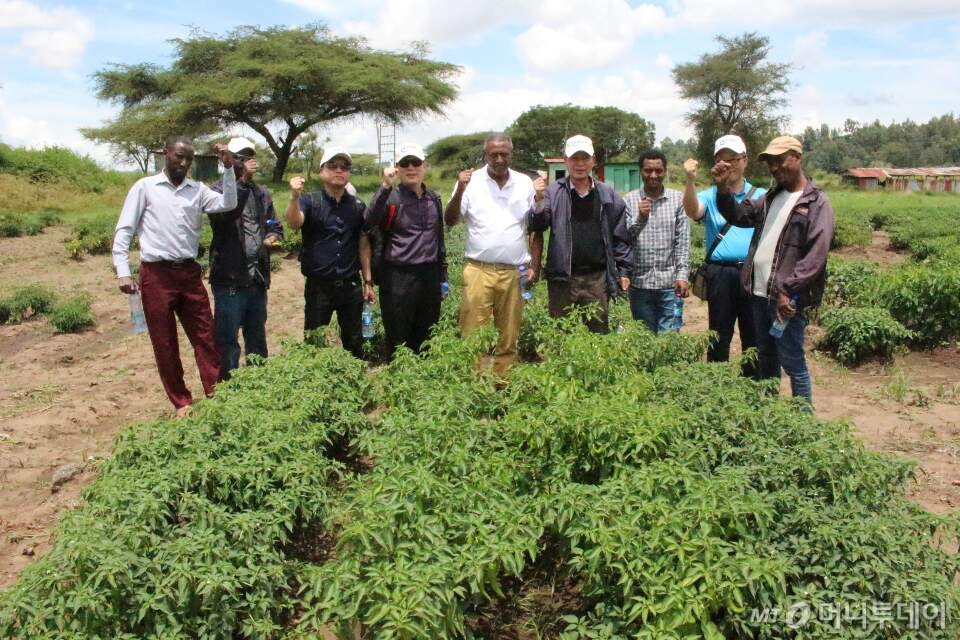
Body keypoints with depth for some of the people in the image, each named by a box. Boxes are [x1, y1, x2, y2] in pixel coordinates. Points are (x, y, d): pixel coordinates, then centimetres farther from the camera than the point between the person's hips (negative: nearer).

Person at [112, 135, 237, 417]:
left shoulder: (197, 190, 9)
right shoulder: (145, 187, 1)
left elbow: (228, 204, -7)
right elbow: (123, 230, -1)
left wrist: (229, 168, -13)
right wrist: (123, 272, -9)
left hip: (190, 273, 3)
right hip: (157, 275, -3)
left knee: (205, 338, 3)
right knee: (165, 344, 5)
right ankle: (181, 402, 17)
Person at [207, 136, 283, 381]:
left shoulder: (262, 193, 12)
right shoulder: (219, 190, -6)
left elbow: (275, 225, 15)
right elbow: (224, 214, -26)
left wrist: (273, 237, -8)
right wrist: (243, 181, -29)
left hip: (258, 277, 6)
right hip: (230, 278, -6)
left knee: (257, 336, 19)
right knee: (227, 339, 2)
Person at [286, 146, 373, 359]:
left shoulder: (357, 205, 5)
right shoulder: (310, 201, -3)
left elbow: (363, 244, 9)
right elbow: (294, 223, -23)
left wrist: (368, 281, 7)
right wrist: (295, 197, -42)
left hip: (351, 285, 3)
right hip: (318, 286, -2)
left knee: (353, 342, 14)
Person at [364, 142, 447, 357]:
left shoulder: (434, 199, 10)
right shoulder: (390, 197, -5)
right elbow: (368, 223, -25)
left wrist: (443, 276, 18)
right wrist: (385, 187, -30)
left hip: (429, 276, 5)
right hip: (397, 279, -4)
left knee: (425, 340, 14)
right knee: (398, 342, 4)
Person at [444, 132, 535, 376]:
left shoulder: (525, 183, 8)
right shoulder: (471, 182, 1)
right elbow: (450, 221, -2)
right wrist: (460, 190, -16)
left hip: (514, 272, 2)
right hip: (478, 271, -2)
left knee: (509, 338, 8)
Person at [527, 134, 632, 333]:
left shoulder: (608, 196, 5)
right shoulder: (553, 192, -1)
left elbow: (620, 237, 8)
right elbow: (536, 226, -9)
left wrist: (623, 271, 5)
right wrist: (539, 200, -26)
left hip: (597, 277, 2)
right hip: (562, 278, -2)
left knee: (599, 331, 11)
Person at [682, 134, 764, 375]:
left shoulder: (761, 196, 7)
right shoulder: (710, 196, 4)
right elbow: (692, 212, -17)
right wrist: (690, 182, -35)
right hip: (720, 274, -1)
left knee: (755, 335, 9)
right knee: (719, 336, 9)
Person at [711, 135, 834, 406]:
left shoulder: (817, 202, -8)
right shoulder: (771, 197, 15)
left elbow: (816, 255, -16)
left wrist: (788, 290, -21)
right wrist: (724, 189, -4)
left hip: (787, 298, -7)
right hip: (759, 293, 7)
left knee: (792, 362, -1)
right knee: (766, 358, 17)